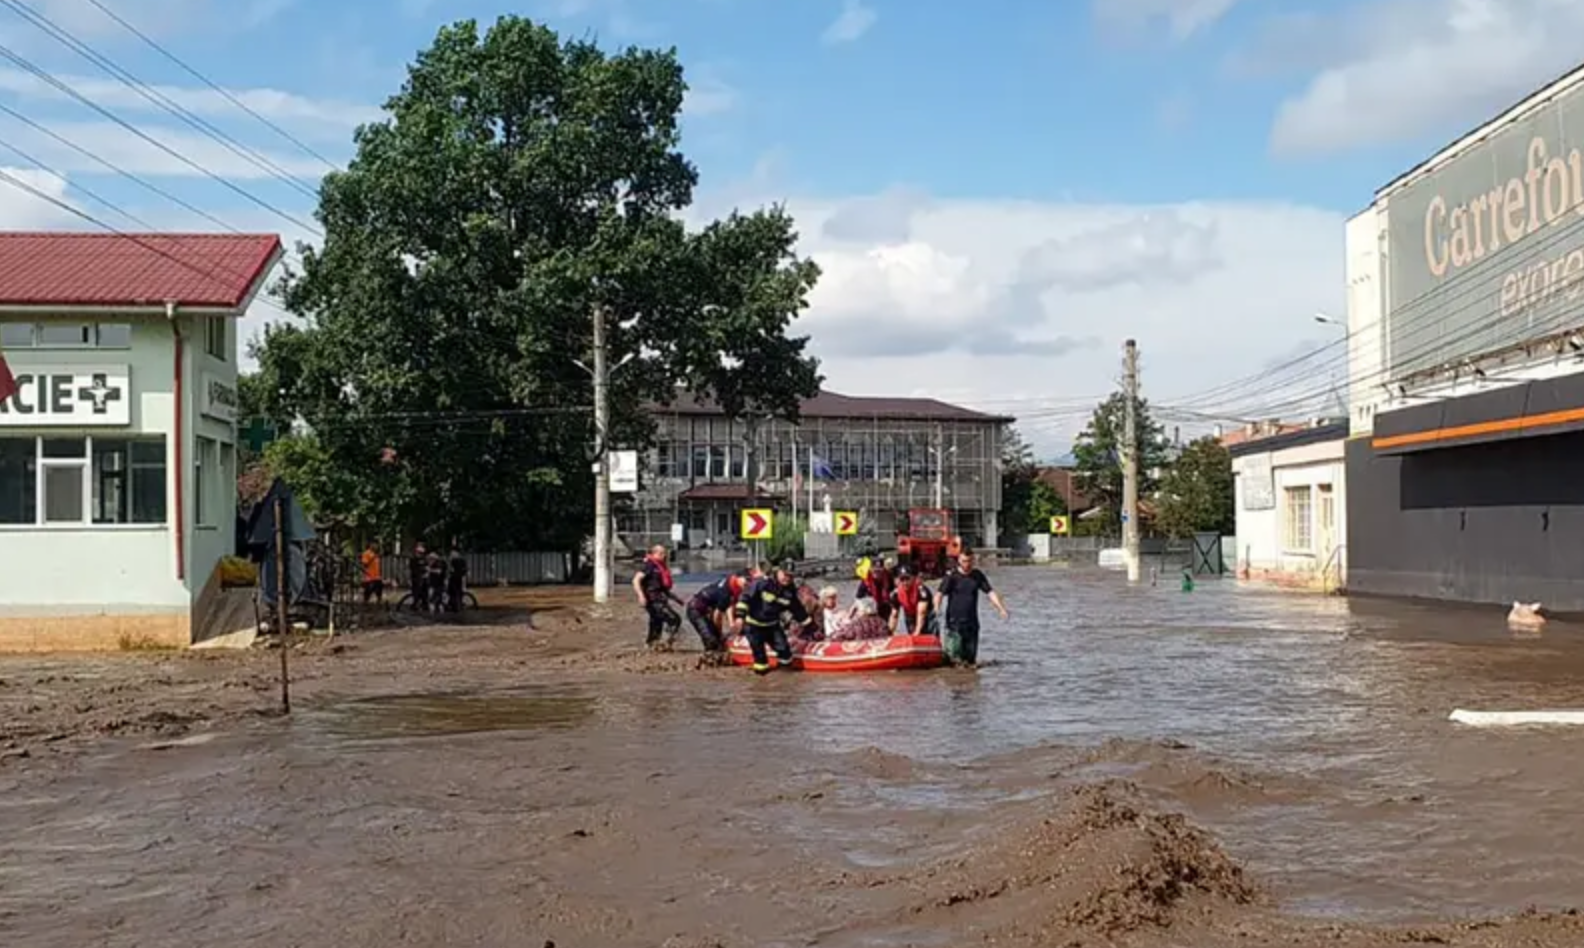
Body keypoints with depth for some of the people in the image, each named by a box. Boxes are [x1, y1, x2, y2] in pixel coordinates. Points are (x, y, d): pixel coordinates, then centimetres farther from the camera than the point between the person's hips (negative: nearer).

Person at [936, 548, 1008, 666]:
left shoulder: (978, 576, 8)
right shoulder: (951, 576, -5)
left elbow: (990, 592, 8)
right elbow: (940, 593, -14)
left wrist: (1001, 609, -4)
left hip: (972, 623, 4)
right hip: (954, 622, -4)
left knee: (971, 659, 7)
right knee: (954, 659, -11)